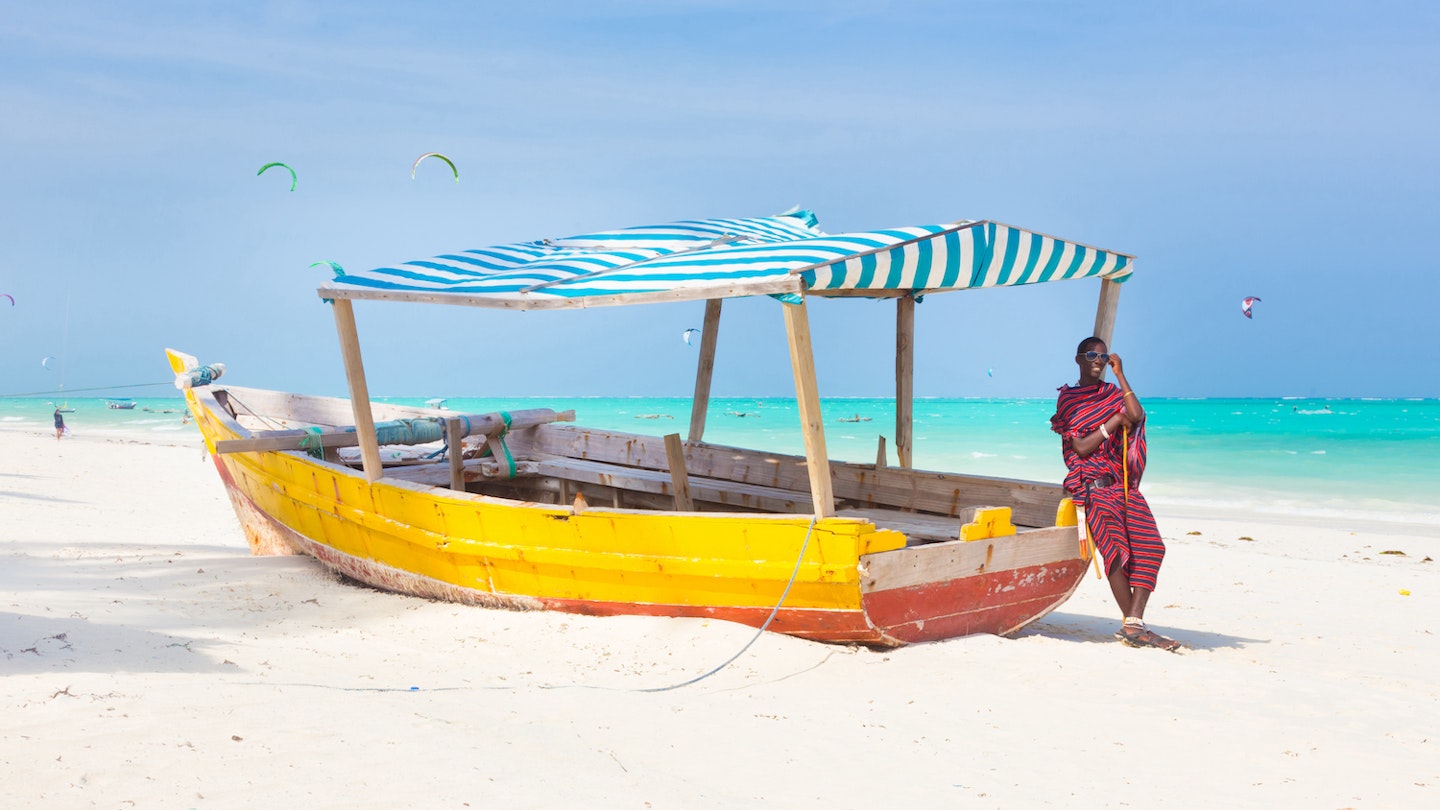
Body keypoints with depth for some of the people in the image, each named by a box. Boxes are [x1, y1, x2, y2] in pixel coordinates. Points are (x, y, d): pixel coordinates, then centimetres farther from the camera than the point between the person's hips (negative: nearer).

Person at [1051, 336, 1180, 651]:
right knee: (1117, 548, -20)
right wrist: (1115, 421, -7)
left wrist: (1120, 375, 0)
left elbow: (1137, 415, -4)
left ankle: (1134, 624, -18)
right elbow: (1081, 448, -4)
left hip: (1125, 484, 5)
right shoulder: (1068, 400, 7)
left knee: (1150, 546, -14)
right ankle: (1133, 625, -15)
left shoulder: (1114, 393, 19)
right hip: (1093, 485, -4)